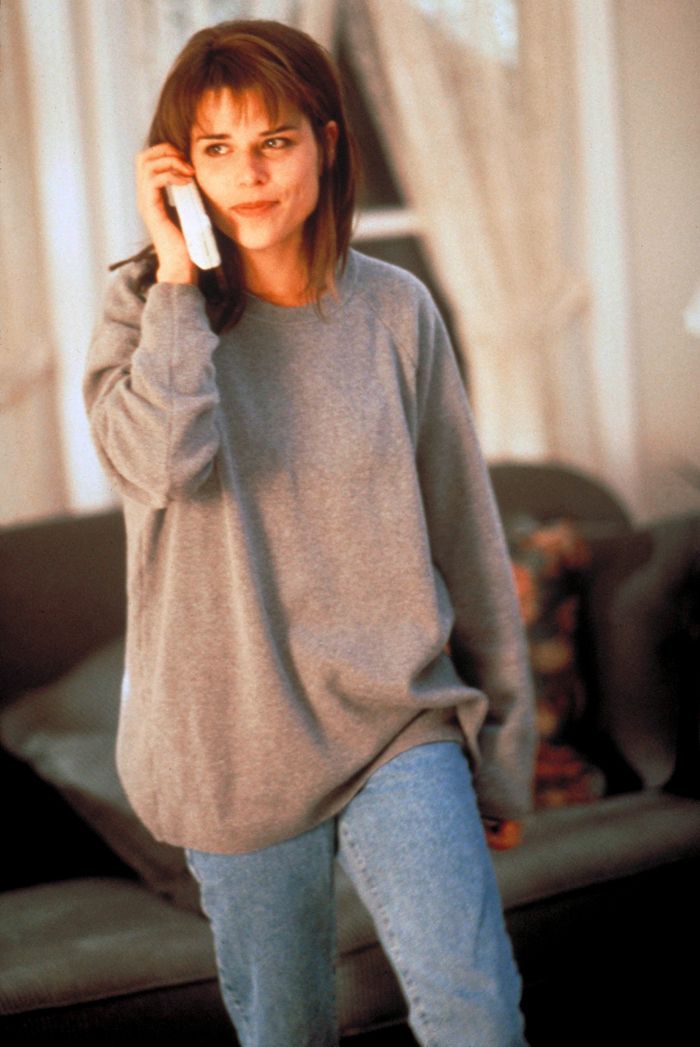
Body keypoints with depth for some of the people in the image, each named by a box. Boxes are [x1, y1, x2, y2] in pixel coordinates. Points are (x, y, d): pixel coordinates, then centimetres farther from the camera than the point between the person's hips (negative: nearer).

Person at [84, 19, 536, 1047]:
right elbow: (161, 463, -24)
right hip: (236, 744, 0)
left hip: (399, 727, 0)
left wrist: (502, 744, 7)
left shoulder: (395, 311, 0)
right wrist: (174, 270, -17)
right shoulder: (150, 313, -1)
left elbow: (465, 535, 5)